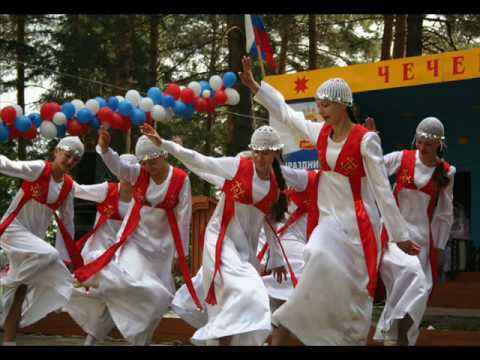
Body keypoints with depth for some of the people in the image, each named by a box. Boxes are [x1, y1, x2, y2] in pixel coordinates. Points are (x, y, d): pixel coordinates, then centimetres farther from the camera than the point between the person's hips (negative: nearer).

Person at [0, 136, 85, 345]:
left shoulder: (68, 185, 6)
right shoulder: (38, 169, -14)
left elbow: (67, 220, 14)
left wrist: (68, 254, 17)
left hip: (35, 235, 7)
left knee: (23, 289, 3)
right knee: (47, 255, -32)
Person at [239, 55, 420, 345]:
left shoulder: (365, 140, -12)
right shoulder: (321, 133, 5)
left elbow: (382, 189, -11)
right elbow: (286, 113, 18)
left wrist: (399, 234, -8)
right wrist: (255, 86, 17)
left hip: (357, 222, -4)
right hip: (329, 218, 4)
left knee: (353, 290, -5)